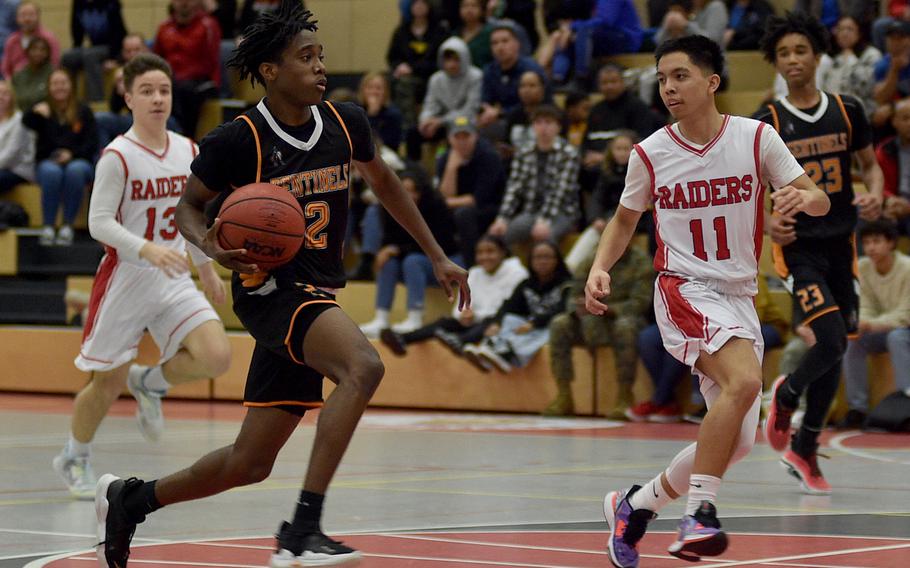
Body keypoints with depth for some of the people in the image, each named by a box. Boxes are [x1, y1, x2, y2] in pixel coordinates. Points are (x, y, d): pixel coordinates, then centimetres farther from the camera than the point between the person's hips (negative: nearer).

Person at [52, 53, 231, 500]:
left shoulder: (187, 152, 5)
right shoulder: (118, 156, -14)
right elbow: (99, 222, -19)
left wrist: (206, 267, 23)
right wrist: (147, 249, -33)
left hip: (173, 280, 5)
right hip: (125, 278, -5)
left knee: (216, 356, -16)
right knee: (109, 382, 4)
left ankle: (149, 384, 14)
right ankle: (74, 459, 29)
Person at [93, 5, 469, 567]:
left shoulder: (346, 122, 3)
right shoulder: (237, 140, -12)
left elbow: (383, 180, 21)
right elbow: (189, 205, 2)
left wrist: (438, 257, 21)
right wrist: (213, 247, -20)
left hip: (316, 297, 7)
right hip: (271, 289, -6)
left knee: (249, 464, 9)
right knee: (364, 366, -34)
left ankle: (130, 499, 31)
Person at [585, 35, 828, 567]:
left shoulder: (756, 137, -3)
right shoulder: (650, 153, -1)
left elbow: (820, 199, -3)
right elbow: (625, 220, 14)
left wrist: (803, 197, -27)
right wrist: (600, 268, -3)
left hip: (740, 298, 4)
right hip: (684, 289, -4)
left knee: (737, 442, 4)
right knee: (744, 380, -32)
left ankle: (636, 503, 23)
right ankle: (700, 511, -29)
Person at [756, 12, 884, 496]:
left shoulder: (847, 111, 3)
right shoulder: (767, 123, -5)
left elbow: (870, 165, 13)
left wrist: (876, 195, -9)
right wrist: (765, 221, -19)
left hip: (841, 245, 4)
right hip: (798, 247, -4)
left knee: (835, 351, 8)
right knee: (832, 341, -20)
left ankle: (804, 451, 23)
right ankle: (785, 395, 12)